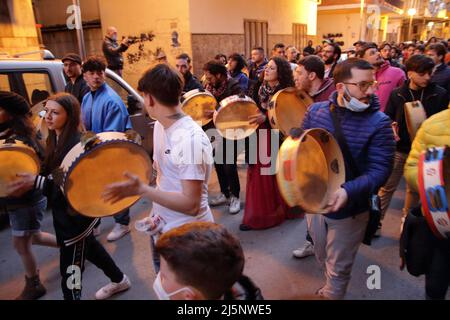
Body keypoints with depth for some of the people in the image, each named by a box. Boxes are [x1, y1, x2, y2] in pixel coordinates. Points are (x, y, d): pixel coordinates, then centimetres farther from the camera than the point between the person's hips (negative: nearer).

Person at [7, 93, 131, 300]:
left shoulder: (77, 143, -23)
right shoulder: (54, 139, 4)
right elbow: (50, 172, 11)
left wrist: (36, 182, -32)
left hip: (78, 212, -10)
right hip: (62, 209, 10)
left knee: (70, 266, -2)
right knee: (88, 246, 27)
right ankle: (119, 280, 49)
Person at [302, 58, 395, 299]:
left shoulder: (378, 122, -17)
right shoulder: (315, 110, -7)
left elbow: (380, 169, -21)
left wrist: (348, 191, -37)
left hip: (350, 210, -4)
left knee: (338, 268, 16)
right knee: (322, 258, 27)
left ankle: (333, 294, 44)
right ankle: (332, 287, 56)